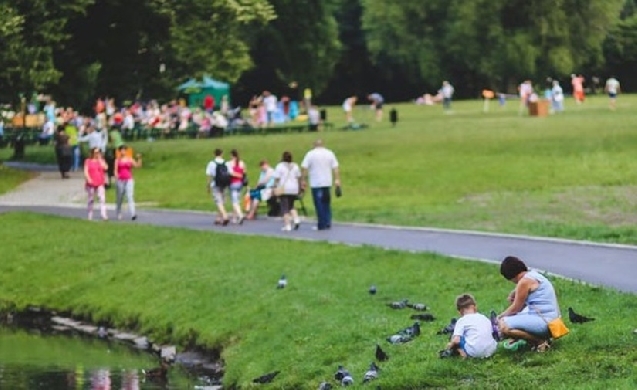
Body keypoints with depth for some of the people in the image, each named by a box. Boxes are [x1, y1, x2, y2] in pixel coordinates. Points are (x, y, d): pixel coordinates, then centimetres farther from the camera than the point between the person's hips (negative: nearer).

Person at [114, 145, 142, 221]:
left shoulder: (130, 159, 6)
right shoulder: (117, 160, 5)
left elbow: (138, 166, -2)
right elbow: (116, 170, -1)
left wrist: (139, 159, -17)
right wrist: (116, 176, -20)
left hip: (129, 180, -1)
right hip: (120, 180, 1)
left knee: (130, 196, -14)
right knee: (120, 198, 9)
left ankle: (133, 214, -24)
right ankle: (119, 214, 24)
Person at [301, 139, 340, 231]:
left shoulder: (310, 154, -2)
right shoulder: (330, 153, 6)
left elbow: (305, 168, -6)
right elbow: (335, 168, 2)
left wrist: (304, 180, 0)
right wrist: (337, 180, 4)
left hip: (316, 183, -3)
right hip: (327, 182, 3)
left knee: (319, 205, 0)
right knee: (327, 204, 12)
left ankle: (322, 225, -2)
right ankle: (328, 224, 9)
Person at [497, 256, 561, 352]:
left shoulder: (524, 281, -14)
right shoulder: (533, 275, 15)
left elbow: (516, 308, -6)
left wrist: (501, 316, 6)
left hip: (544, 321, -11)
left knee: (504, 326, -22)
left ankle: (540, 341, -11)